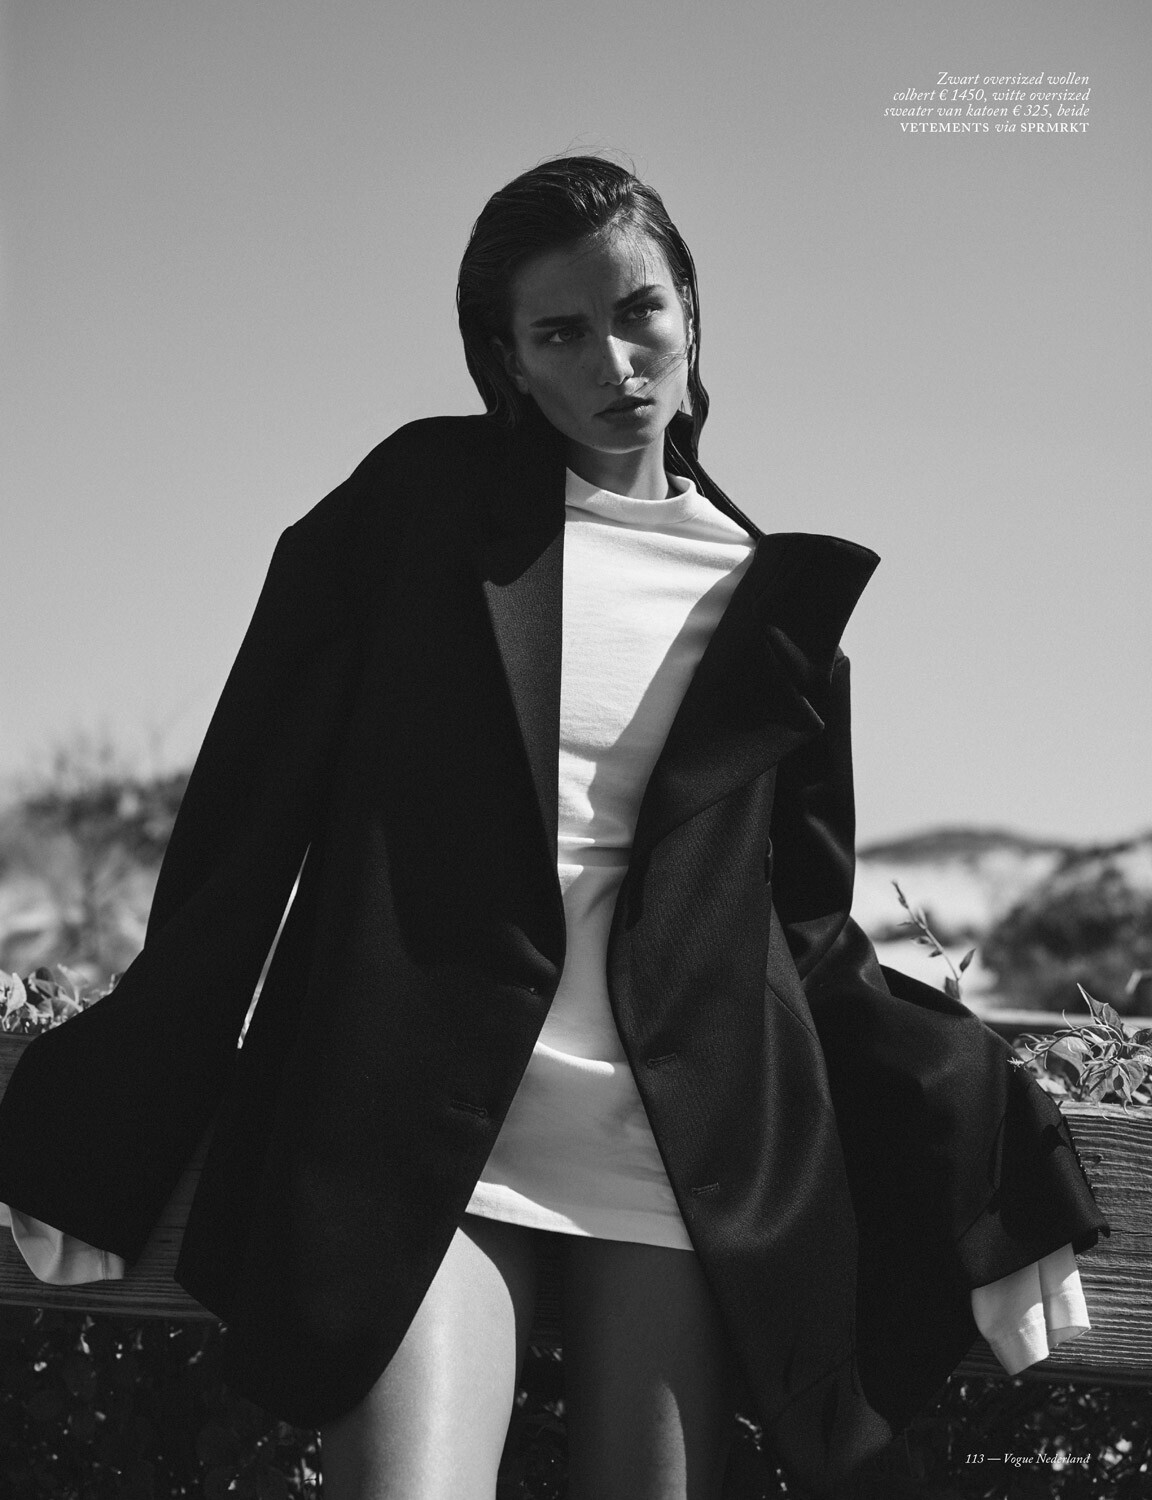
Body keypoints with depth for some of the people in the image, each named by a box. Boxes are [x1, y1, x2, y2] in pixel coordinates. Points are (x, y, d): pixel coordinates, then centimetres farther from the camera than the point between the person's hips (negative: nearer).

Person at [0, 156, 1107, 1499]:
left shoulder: (774, 598, 11)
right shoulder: (422, 500, 6)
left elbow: (810, 933, 15)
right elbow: (253, 799, 5)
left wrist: (992, 1164, 3)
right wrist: (121, 1122, 1)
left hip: (685, 1154, 2)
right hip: (420, 1126, -2)